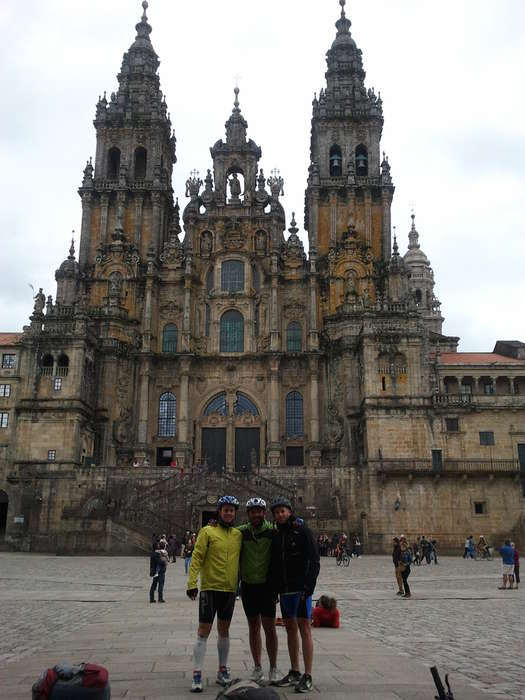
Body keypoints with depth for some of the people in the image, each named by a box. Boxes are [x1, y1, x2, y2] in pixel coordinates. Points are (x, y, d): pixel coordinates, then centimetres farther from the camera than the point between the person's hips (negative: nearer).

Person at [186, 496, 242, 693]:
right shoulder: (208, 532, -6)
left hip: (230, 589, 4)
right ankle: (197, 675, 4)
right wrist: (192, 583, -18)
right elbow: (197, 557, -11)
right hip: (210, 588, -4)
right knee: (204, 630, -3)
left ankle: (223, 671, 26)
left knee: (224, 630, 14)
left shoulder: (238, 534, 7)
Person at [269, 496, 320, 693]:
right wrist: (273, 587, 9)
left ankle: (307, 677, 0)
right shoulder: (276, 535, 11)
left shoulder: (302, 531, -6)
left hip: (301, 588, -6)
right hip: (284, 590, 6)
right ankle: (294, 672, 22)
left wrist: (309, 585, -19)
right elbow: (273, 564, 17)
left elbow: (313, 560, -11)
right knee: (290, 628, 12)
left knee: (304, 628, -5)